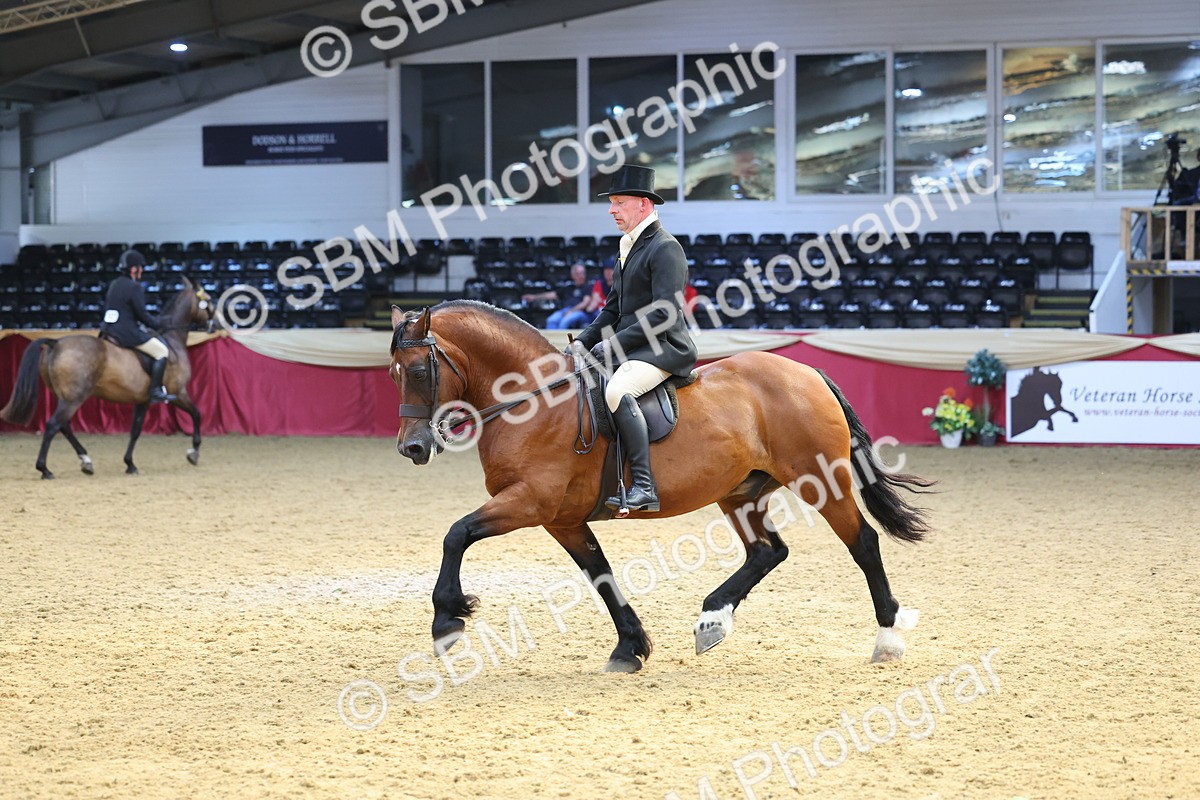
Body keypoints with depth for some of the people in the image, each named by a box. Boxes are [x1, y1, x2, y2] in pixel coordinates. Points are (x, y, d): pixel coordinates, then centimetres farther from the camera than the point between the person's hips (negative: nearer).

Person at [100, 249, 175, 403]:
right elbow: (142, 314, -14)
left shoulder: (114, 285, 13)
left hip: (109, 332, 9)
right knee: (162, 351, -3)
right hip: (128, 333, -9)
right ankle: (155, 391, -9)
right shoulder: (134, 287, -14)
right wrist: (157, 323, 4)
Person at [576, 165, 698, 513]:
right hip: (629, 350, 11)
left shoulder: (665, 248, -12)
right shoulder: (629, 247, 18)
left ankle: (644, 486, -37)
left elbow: (664, 313, -20)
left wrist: (613, 343, -20)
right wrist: (582, 343, 11)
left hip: (661, 350, -11)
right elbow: (613, 307, 24)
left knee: (617, 392, -34)